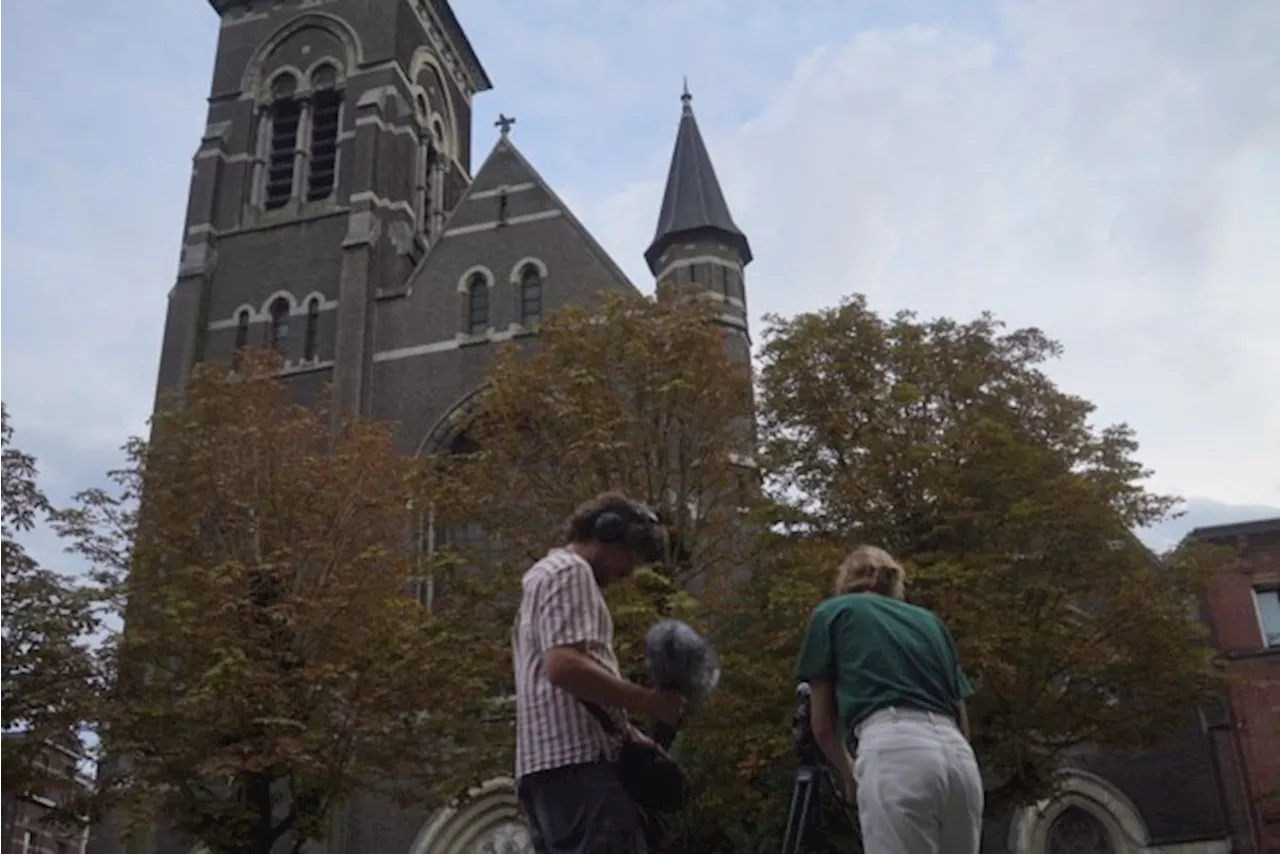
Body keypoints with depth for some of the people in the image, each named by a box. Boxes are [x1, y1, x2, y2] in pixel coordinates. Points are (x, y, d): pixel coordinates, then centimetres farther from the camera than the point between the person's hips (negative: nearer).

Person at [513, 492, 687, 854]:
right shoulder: (570, 573, -4)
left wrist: (627, 732, 18)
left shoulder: (544, 575, 28)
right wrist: (647, 701, -13)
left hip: (547, 760, 10)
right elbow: (564, 666, -19)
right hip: (578, 760, -10)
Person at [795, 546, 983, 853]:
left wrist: (849, 774, 35)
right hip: (959, 760, 5)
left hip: (894, 755, -5)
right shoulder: (930, 620, 30)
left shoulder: (833, 612, 18)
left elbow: (822, 724, 18)